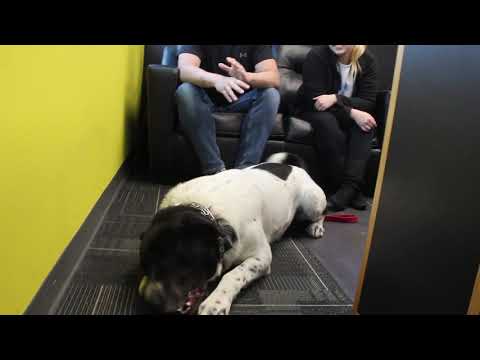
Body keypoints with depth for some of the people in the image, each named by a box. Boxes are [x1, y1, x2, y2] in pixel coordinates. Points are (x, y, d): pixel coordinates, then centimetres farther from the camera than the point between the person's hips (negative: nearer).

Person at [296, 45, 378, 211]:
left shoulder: (367, 60, -8)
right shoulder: (317, 55, -17)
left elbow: (369, 102, -15)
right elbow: (315, 100, -23)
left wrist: (336, 99, -31)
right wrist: (352, 113, -33)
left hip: (349, 114, 3)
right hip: (314, 111, -3)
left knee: (365, 123, -29)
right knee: (326, 121, -35)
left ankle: (348, 187, -35)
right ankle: (352, 190, -30)